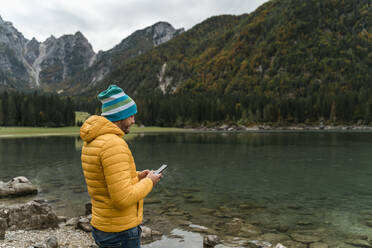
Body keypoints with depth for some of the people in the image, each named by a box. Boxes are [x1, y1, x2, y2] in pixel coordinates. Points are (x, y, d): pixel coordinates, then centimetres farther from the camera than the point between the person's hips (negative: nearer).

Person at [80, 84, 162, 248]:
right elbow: (123, 198, -29)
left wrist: (137, 177, 8)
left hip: (101, 226, 9)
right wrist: (149, 182, -12)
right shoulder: (114, 144, -25)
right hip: (121, 233, -9)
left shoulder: (90, 142, 6)